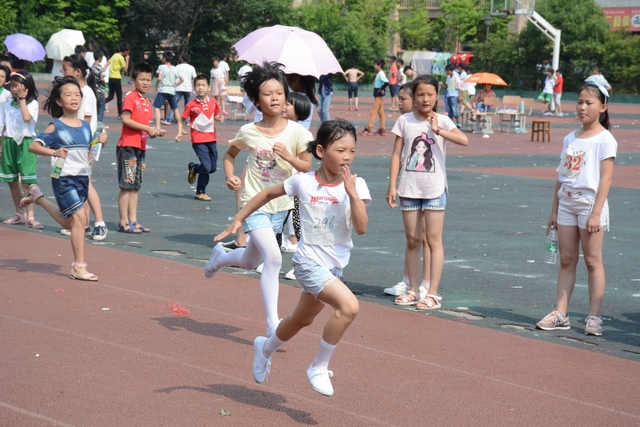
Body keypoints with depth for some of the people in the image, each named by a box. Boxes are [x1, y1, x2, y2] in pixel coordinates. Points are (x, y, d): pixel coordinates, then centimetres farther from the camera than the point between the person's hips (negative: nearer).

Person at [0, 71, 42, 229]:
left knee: (26, 181, -9)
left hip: (25, 143, -5)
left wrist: (22, 99, -14)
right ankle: (19, 214, 23)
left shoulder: (32, 103, -4)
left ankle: (30, 216, -8)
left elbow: (27, 117, -23)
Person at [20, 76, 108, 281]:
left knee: (68, 222, 18)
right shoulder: (55, 127, -8)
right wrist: (54, 152, -30)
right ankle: (78, 267, -10)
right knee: (79, 216, -16)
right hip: (64, 178, -6)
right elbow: (33, 146, -14)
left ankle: (37, 196, 41)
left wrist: (100, 142, 0)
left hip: (83, 178, 6)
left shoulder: (86, 126, 8)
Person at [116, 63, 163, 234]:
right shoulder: (131, 97, -9)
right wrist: (147, 129, -19)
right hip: (128, 146, -8)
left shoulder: (147, 101, 15)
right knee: (126, 185, -5)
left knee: (135, 186, 10)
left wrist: (155, 131, 1)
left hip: (141, 147, 8)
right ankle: (124, 222, -2)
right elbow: (125, 119, -18)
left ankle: (133, 220, 15)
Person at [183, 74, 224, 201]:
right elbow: (182, 119, -3)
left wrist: (220, 117, -5)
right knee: (207, 166, -12)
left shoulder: (213, 102, 2)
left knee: (213, 167, 9)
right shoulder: (191, 105, -9)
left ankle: (194, 168, 39)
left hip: (211, 139, 5)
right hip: (198, 140, -5)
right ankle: (201, 192, 9)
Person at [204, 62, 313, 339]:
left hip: (281, 205, 4)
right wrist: (230, 176, -8)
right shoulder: (248, 132, -7)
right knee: (273, 257, -21)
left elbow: (307, 166, 0)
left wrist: (288, 157, -19)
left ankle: (220, 256, 53)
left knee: (250, 261, 19)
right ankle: (272, 324, -14)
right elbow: (230, 154, 10)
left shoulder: (295, 131, -6)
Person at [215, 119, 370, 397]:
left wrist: (352, 193, -26)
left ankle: (265, 348, 56)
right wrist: (238, 219, 8)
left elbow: (361, 228, -17)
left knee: (302, 319, 25)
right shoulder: (303, 182, -11)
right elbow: (268, 194, 7)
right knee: (349, 306, -27)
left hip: (334, 266, 5)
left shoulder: (356, 185, -7)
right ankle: (319, 368, -10)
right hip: (309, 262, -5)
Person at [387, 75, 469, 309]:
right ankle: (413, 290, 17)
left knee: (433, 240, -1)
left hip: (434, 189, -2)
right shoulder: (405, 121, 3)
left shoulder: (442, 121, -2)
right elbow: (396, 155, 3)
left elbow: (464, 140, -19)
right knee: (412, 240, 9)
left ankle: (433, 293, 1)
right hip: (409, 188, 2)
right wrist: (392, 186, -2)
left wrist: (437, 130, -21)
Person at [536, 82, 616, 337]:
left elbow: (606, 178, -13)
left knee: (592, 260, -2)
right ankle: (560, 314, 9)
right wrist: (554, 210, 13)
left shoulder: (604, 139, -8)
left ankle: (594, 317, 2)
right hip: (567, 203, 6)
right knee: (566, 260, 7)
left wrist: (595, 213, -19)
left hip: (590, 203, -6)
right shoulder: (570, 139, 12)